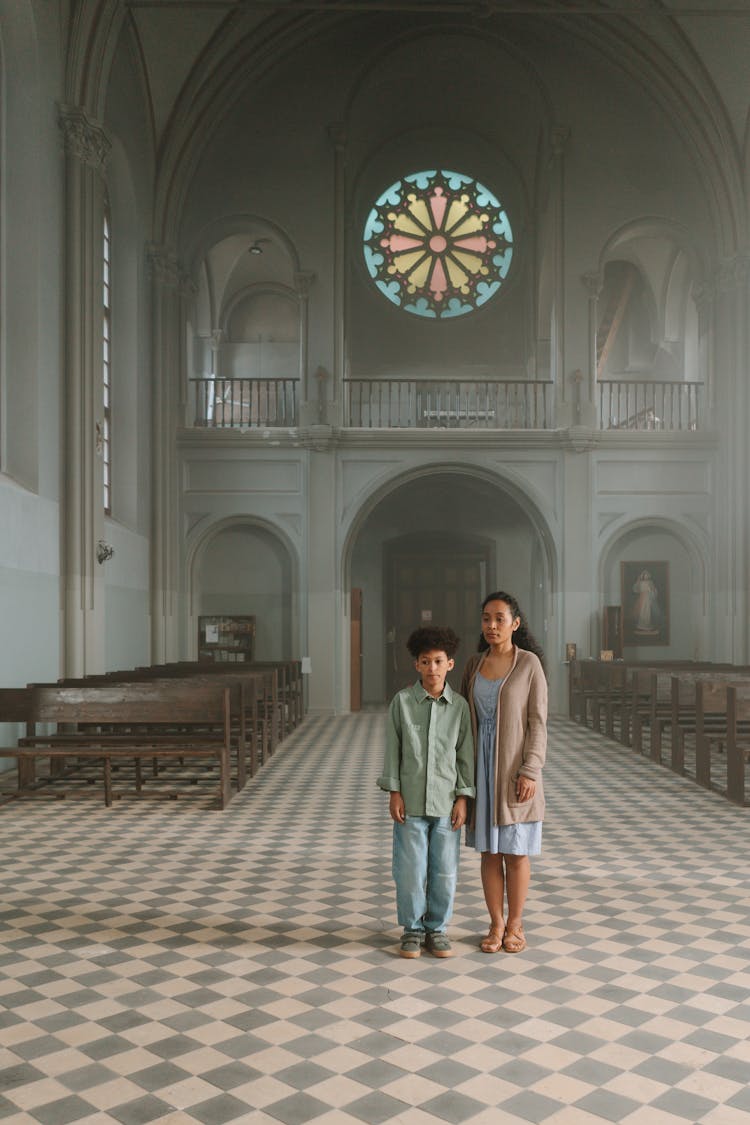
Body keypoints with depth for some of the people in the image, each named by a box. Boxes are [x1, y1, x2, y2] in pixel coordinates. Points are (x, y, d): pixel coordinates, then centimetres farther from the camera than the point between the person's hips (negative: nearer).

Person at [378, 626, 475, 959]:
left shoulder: (459, 706, 0)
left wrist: (463, 798, -1)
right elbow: (393, 748, 0)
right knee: (410, 870, 4)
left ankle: (437, 928, 23)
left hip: (446, 802, 1)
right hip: (410, 800, -1)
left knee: (444, 871, 7)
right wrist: (394, 792, -4)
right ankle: (412, 928, 21)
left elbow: (465, 754, 3)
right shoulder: (402, 701, -3)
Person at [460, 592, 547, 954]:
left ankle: (515, 924, 20)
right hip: (481, 766, 4)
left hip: (515, 766, -4)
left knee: (515, 850, 4)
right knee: (489, 849, 8)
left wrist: (530, 772, -16)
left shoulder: (530, 663, -7)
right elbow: (463, 718, 10)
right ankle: (497, 925, 19)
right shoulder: (474, 665, 6)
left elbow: (537, 723, -9)